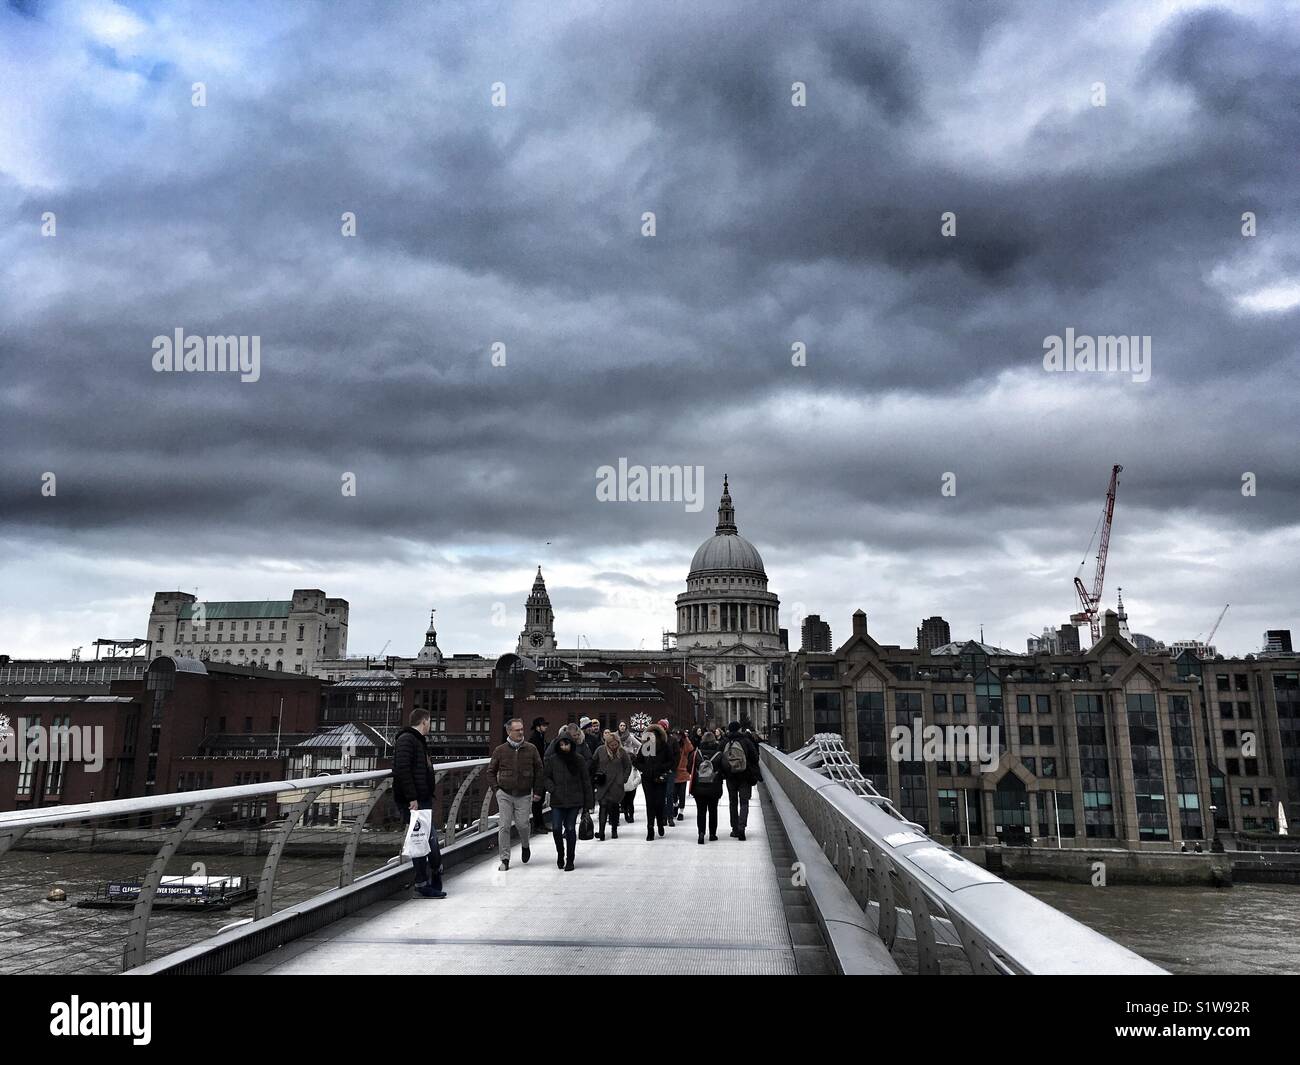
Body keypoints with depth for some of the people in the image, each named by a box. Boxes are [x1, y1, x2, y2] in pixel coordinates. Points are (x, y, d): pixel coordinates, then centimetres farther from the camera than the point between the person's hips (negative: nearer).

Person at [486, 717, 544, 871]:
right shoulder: (500, 751, -1)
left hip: (524, 795, 0)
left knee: (522, 824, -1)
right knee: (504, 826, -1)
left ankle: (525, 846, 32)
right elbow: (491, 771, 10)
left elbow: (539, 771, 7)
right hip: (505, 795, 0)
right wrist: (496, 788, -1)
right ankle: (505, 859, 9)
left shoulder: (531, 749, 0)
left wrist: (537, 791, 4)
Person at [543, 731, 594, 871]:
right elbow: (545, 776, 9)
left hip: (574, 801, -1)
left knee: (570, 829, 0)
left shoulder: (579, 759, 0)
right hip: (557, 801, 1)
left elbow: (586, 780, 4)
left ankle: (569, 860, 14)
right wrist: (553, 790, -7)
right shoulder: (552, 759, 0)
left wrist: (588, 801, 3)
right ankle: (560, 853, 23)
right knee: (556, 828, -5)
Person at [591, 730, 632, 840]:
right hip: (603, 784, 0)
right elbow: (593, 764, 10)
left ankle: (614, 831, 18)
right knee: (603, 806, -9)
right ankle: (601, 831, -12)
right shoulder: (600, 750, -2)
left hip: (616, 785, 0)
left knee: (615, 807, 6)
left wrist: (624, 779, 2)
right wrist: (595, 777, 6)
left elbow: (628, 766, 9)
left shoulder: (622, 752, -2)